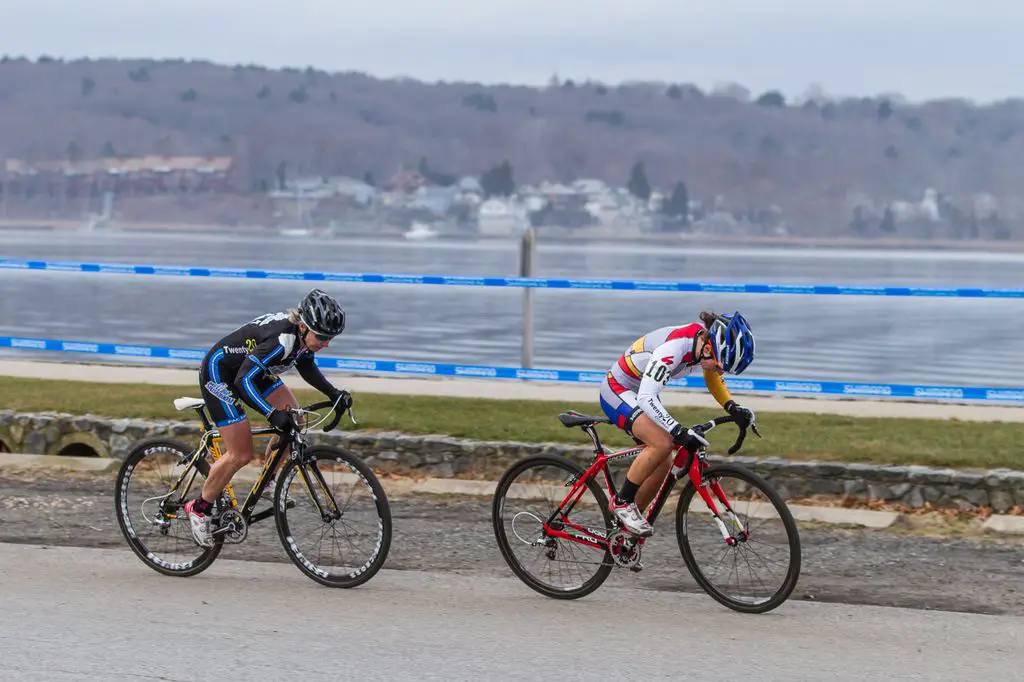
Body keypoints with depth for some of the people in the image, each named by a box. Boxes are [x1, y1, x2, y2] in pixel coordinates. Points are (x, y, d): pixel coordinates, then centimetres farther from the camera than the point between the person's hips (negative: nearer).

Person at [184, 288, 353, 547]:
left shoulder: (304, 334, -10)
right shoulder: (282, 338, -36)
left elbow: (306, 366, 11)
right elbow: (244, 380, -38)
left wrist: (334, 394, 0)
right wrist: (273, 414, -47)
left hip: (249, 369, 9)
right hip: (219, 372, -9)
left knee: (293, 419, -4)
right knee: (241, 455, -9)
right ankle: (199, 509, 8)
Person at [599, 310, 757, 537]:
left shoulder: (705, 338, -12)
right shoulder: (673, 348, -36)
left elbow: (713, 378, 10)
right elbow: (646, 398, -42)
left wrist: (733, 408, -6)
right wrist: (681, 433, -49)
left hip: (640, 394, 9)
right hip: (617, 391, -9)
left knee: (664, 464, 1)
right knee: (663, 443, -28)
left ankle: (624, 523, 16)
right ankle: (621, 502, -10)